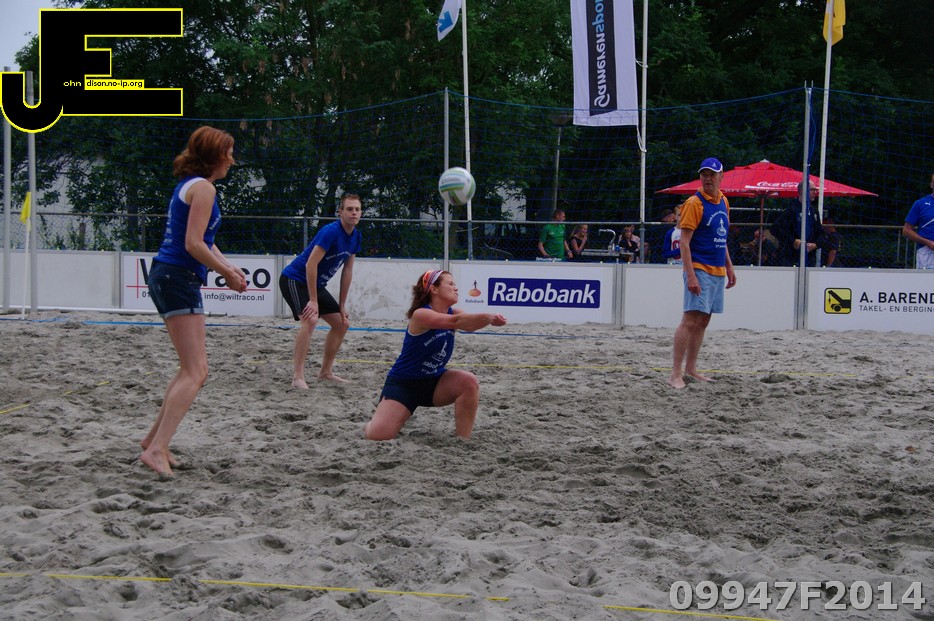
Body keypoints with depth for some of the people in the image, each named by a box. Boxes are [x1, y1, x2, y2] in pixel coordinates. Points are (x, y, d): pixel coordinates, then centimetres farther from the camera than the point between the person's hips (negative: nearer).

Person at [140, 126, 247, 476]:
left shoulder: (189, 185, 19)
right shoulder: (203, 187, -11)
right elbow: (194, 245, -18)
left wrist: (228, 267, 12)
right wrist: (228, 273, -7)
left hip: (167, 276, 10)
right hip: (179, 278, -10)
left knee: (194, 370, 17)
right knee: (195, 372, -13)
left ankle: (155, 439, 21)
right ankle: (157, 449, -21)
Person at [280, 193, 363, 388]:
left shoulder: (356, 237, 1)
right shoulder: (331, 231, -24)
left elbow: (347, 271, 10)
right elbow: (311, 264, -27)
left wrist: (342, 305, 10)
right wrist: (313, 301, -26)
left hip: (316, 284, 9)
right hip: (294, 279, -9)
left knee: (342, 324, 10)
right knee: (311, 319, -30)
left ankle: (326, 372, 23)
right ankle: (297, 377, -29)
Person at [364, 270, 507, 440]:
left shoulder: (453, 313, -4)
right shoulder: (420, 314, -24)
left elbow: (468, 324, -27)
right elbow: (454, 322, -42)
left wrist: (491, 319, -48)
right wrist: (489, 317, -52)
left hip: (433, 382, 6)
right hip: (403, 383, -6)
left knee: (469, 382, -23)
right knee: (379, 435, -19)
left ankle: (463, 440, -12)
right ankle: (374, 425, 19)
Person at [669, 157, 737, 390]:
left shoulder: (723, 201, 13)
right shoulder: (695, 203, -10)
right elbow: (684, 242, -14)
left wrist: (729, 267, 21)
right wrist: (690, 275, -21)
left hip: (717, 272, 8)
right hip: (700, 270, -8)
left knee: (703, 321, 11)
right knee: (690, 320, -12)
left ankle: (690, 368, 18)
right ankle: (676, 374, -12)